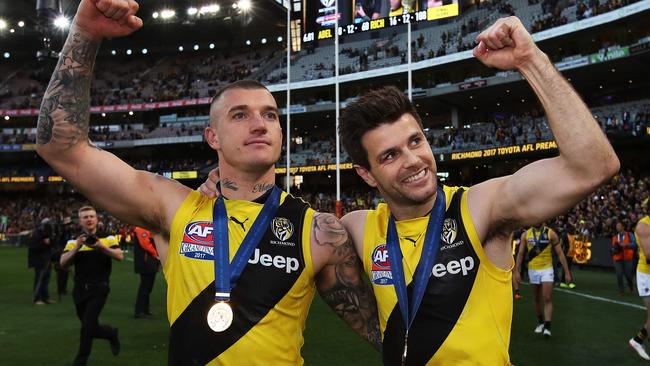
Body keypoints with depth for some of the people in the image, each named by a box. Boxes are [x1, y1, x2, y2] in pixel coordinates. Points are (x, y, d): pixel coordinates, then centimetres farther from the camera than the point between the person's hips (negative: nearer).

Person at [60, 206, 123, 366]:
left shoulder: (107, 238, 0)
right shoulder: (73, 241, 6)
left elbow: (120, 256, -12)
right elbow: (63, 263, -5)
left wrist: (102, 246, -25)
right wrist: (76, 247, -19)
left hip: (99, 288, -3)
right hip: (80, 289, 4)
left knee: (88, 325, -11)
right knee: (90, 328, 9)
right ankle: (111, 333, 39)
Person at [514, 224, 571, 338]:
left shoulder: (550, 233, -7)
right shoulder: (525, 234, -1)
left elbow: (560, 253, -4)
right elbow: (520, 253, 4)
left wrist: (567, 272, -7)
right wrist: (516, 271, -2)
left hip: (547, 269, -2)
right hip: (533, 270, 2)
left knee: (547, 299, -9)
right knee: (536, 299, 13)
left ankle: (547, 326, -8)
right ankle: (540, 322, 30)